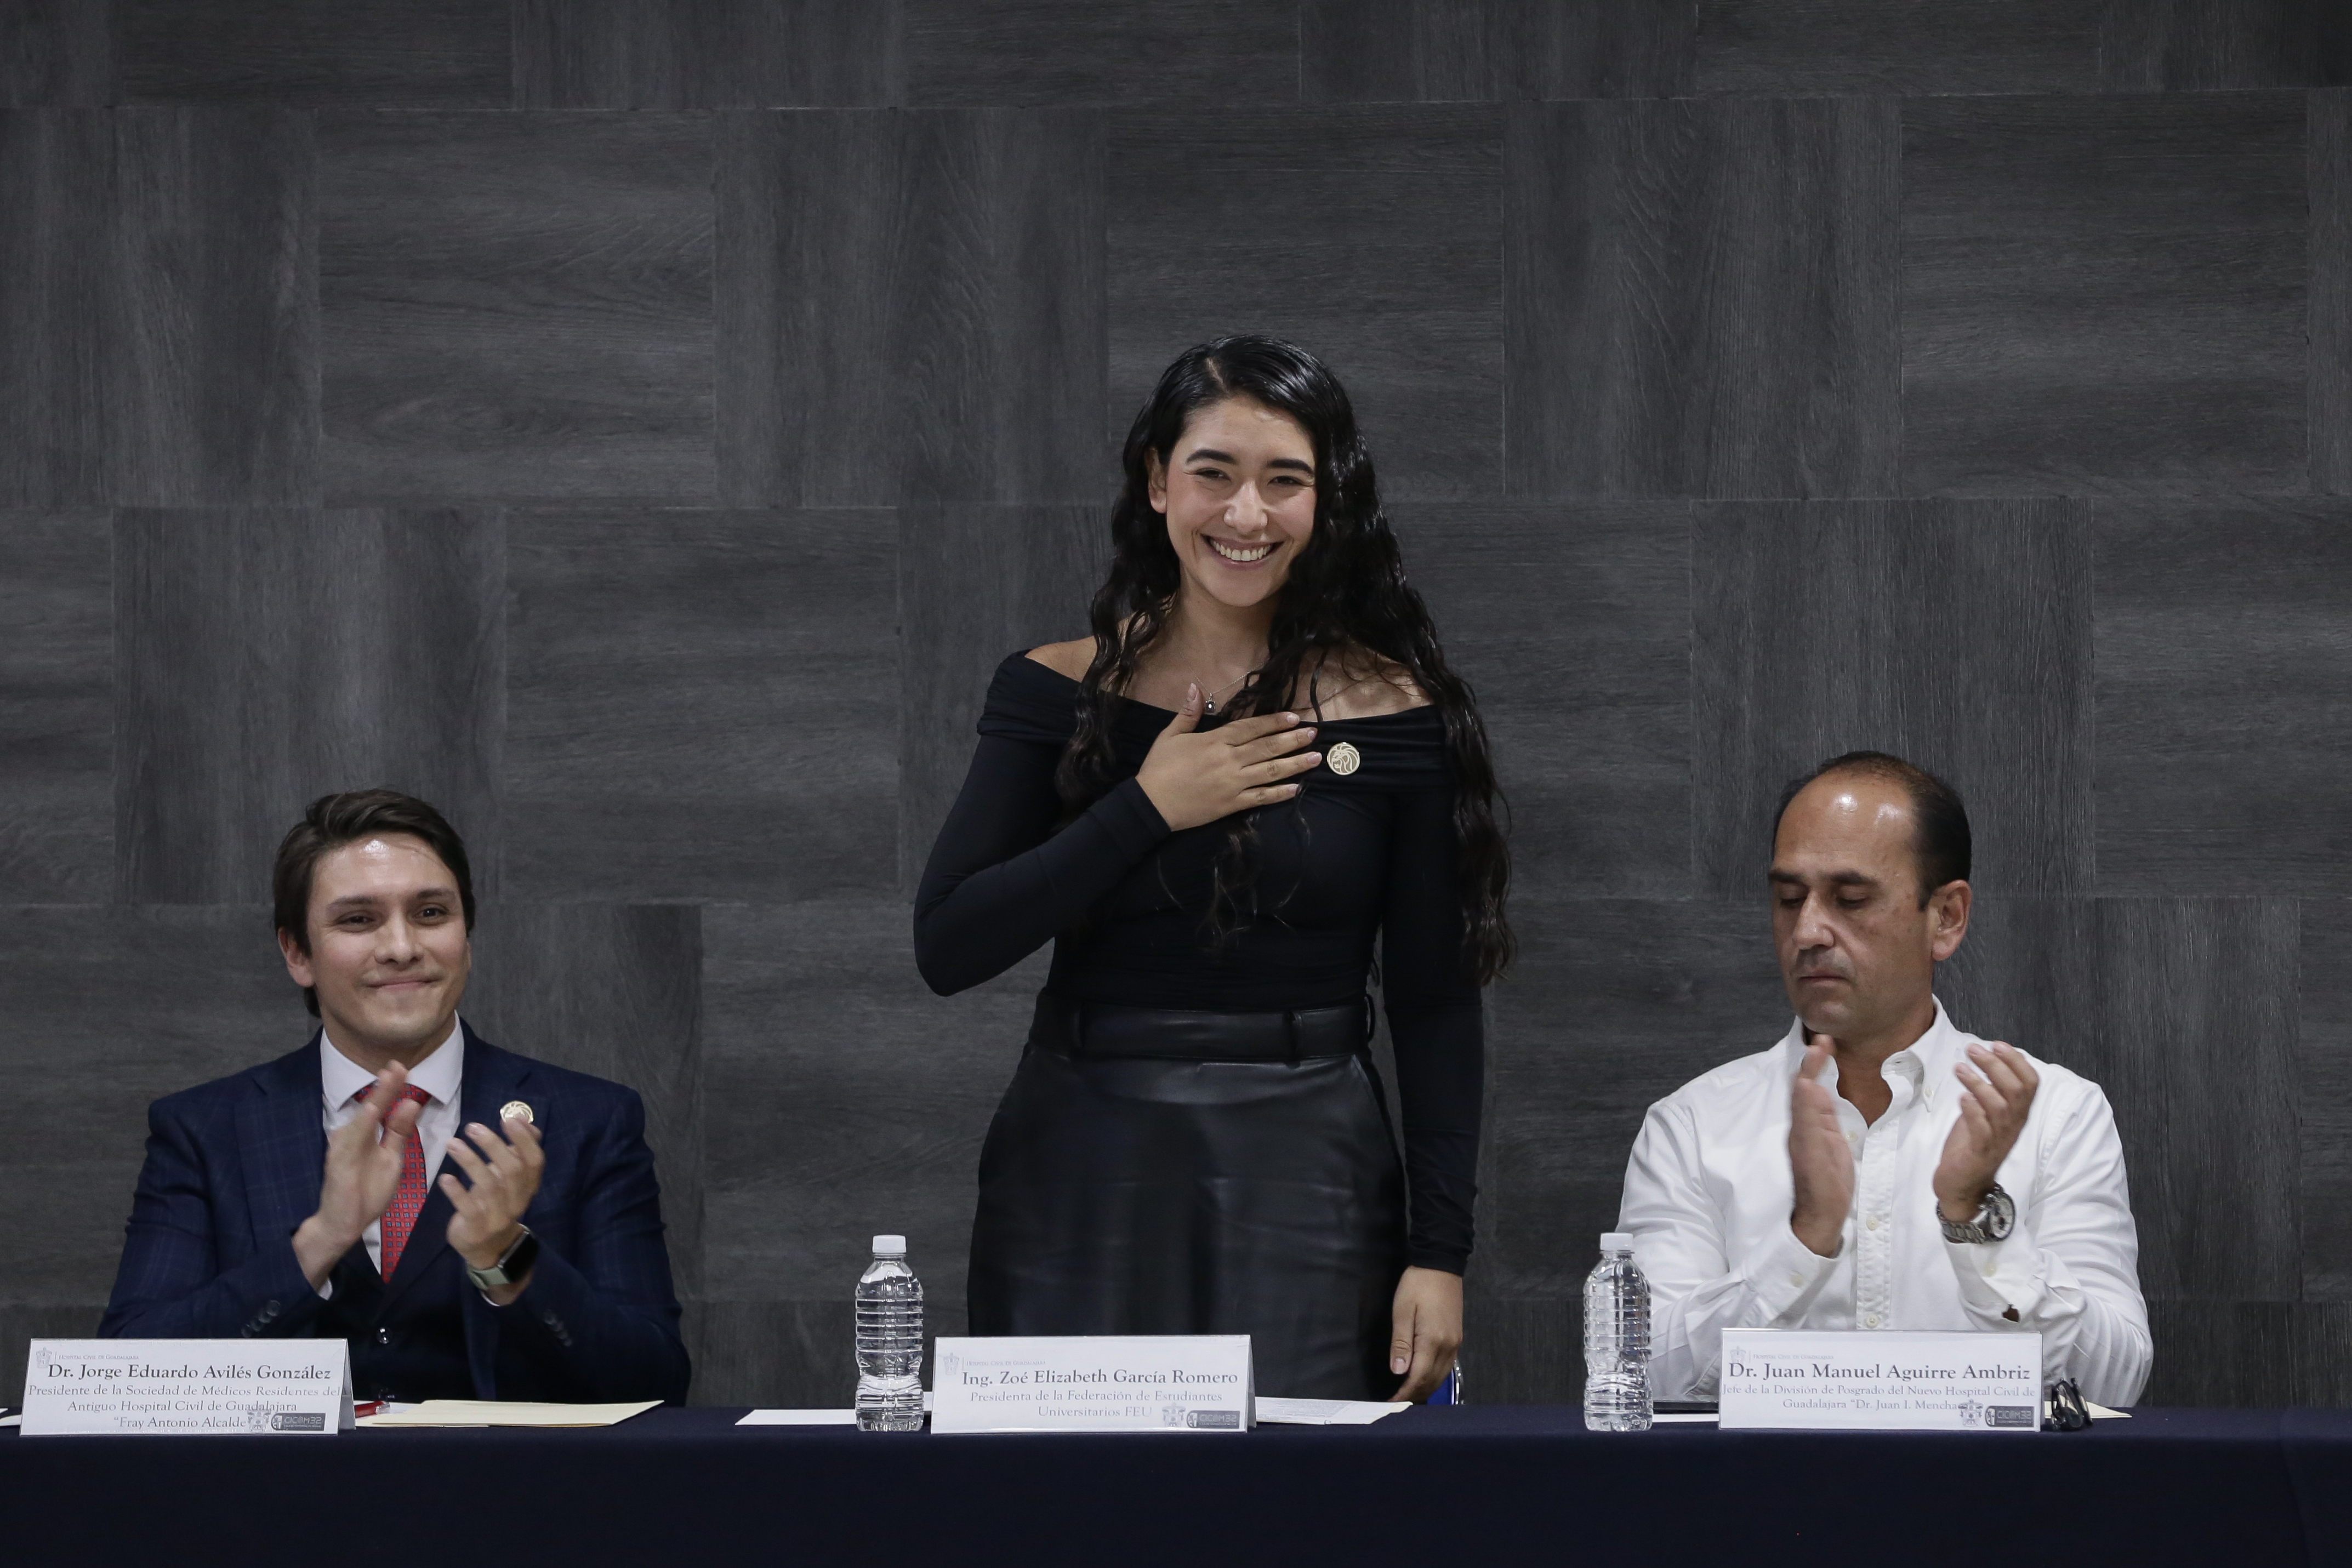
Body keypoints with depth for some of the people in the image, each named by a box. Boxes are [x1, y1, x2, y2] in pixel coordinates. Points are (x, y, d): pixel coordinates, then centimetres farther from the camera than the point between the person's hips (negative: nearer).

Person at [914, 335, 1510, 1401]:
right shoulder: (1057, 695, 3)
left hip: (1305, 1192, -1)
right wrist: (1146, 810, -11)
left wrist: (1439, 1253, -4)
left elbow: (1436, 1008, 2)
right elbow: (946, 948, -5)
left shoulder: (1397, 716, 0)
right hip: (1081, 1184, 1)